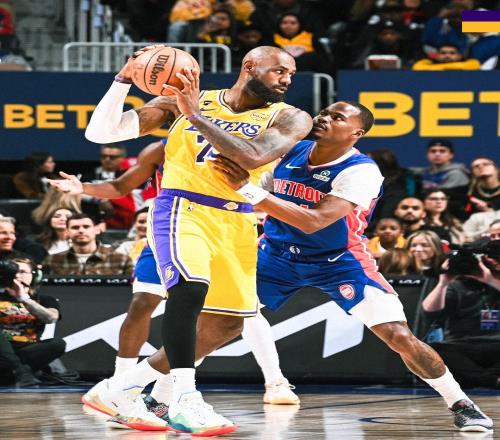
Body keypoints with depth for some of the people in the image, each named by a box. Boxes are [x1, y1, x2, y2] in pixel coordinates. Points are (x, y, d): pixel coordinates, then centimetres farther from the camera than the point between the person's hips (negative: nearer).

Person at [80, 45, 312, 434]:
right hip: (183, 209, -5)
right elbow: (100, 133, 0)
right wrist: (124, 79, -14)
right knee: (190, 287, -31)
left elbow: (253, 158, -21)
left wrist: (196, 115, -22)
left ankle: (119, 391, 19)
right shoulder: (182, 101, 1)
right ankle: (185, 401, -30)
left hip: (238, 223, 5)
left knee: (225, 326, 8)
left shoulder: (290, 119, 1)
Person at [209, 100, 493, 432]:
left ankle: (461, 404, 4)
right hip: (278, 254, 4)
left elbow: (313, 222, -36)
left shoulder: (361, 172, -24)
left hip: (339, 260, -4)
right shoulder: (289, 153, -7)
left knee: (400, 336, -14)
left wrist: (249, 188, -41)